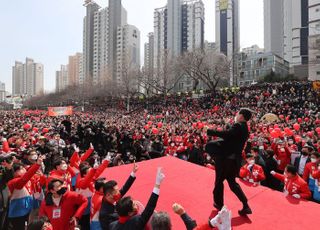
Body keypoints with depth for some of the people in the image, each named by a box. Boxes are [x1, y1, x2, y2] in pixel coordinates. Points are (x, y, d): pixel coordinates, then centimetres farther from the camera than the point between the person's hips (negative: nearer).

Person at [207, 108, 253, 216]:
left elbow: (226, 133, -34)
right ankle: (246, 206, 17)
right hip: (235, 159, 9)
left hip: (226, 159, -8)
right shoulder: (244, 128, 11)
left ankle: (219, 204, 27)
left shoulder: (238, 126, -17)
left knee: (219, 181, 11)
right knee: (232, 182, 20)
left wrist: (209, 131, -30)